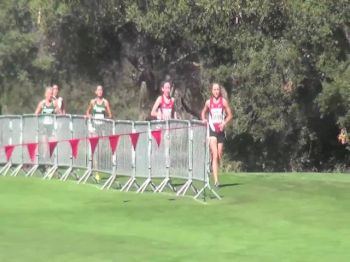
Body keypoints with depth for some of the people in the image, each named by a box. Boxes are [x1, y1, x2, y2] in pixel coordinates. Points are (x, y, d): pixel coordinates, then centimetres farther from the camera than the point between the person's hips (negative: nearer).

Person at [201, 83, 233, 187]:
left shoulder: (224, 101, 1)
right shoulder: (208, 102, 4)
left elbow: (230, 115, 5)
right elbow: (203, 112, 21)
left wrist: (224, 123, -11)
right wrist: (204, 120, 1)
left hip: (221, 131, 1)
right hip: (212, 130, -1)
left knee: (219, 156, 9)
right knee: (214, 155, -13)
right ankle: (216, 180, -19)